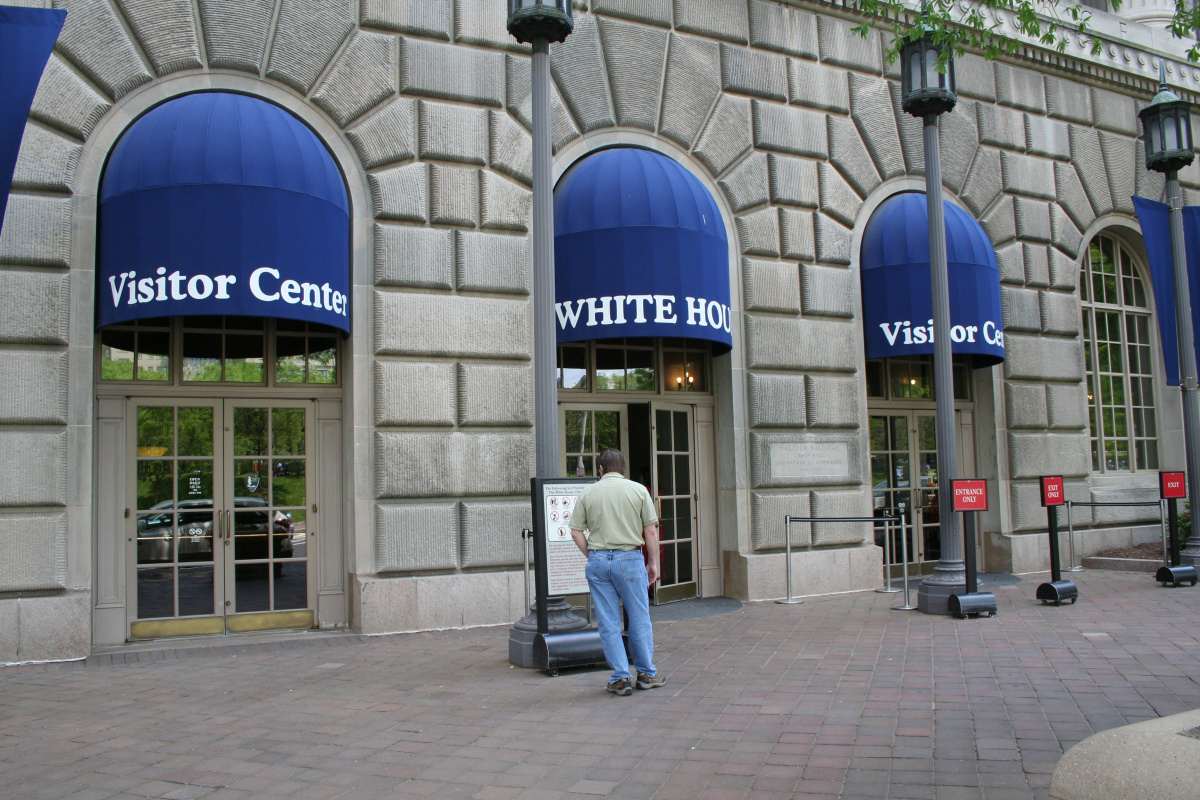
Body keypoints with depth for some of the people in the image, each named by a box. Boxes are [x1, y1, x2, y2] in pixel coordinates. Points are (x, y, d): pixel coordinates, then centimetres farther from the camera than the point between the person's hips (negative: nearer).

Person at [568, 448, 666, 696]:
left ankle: (621, 678, 9)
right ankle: (646, 674, 19)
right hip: (630, 558, -1)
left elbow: (576, 532, 2)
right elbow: (651, 531, 0)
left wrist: (592, 557, 12)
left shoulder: (587, 493, 4)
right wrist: (653, 563, 8)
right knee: (640, 619, 11)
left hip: (598, 561, 2)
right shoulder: (638, 490, 1)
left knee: (608, 623, 7)